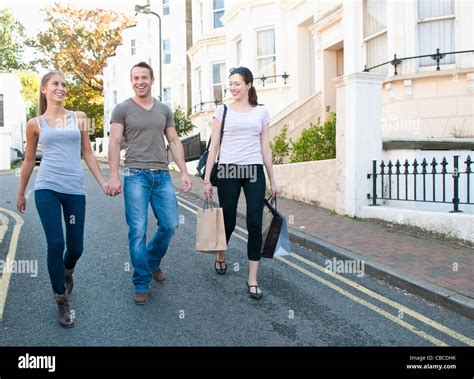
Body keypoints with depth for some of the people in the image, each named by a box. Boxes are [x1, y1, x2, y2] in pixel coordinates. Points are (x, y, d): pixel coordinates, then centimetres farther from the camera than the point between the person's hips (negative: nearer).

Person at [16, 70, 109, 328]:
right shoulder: (35, 124, 8)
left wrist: (103, 182, 4)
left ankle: (67, 273, 43)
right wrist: (21, 193, 20)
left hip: (75, 190, 2)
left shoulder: (80, 119, 11)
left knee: (75, 247, 6)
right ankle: (62, 302, 10)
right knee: (55, 244, -7)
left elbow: (88, 155, 13)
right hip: (46, 188, -1)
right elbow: (29, 161, 16)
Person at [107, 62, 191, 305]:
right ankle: (141, 284, 7)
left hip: (162, 175, 4)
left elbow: (174, 142, 14)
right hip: (136, 175, -4)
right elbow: (115, 143, -1)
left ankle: (153, 261, 32)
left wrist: (184, 172, 5)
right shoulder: (122, 109, 4)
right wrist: (114, 176, -12)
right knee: (138, 230, -4)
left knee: (169, 225, 3)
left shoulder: (164, 110, 15)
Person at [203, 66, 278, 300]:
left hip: (254, 171, 1)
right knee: (228, 221, 7)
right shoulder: (223, 111, 6)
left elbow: (265, 148, 11)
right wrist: (207, 178, -2)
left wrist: (272, 181, 8)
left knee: (255, 224, -5)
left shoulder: (261, 112, 9)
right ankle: (220, 256, 39)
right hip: (228, 171, -1)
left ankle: (252, 279, 4)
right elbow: (214, 146, 4)